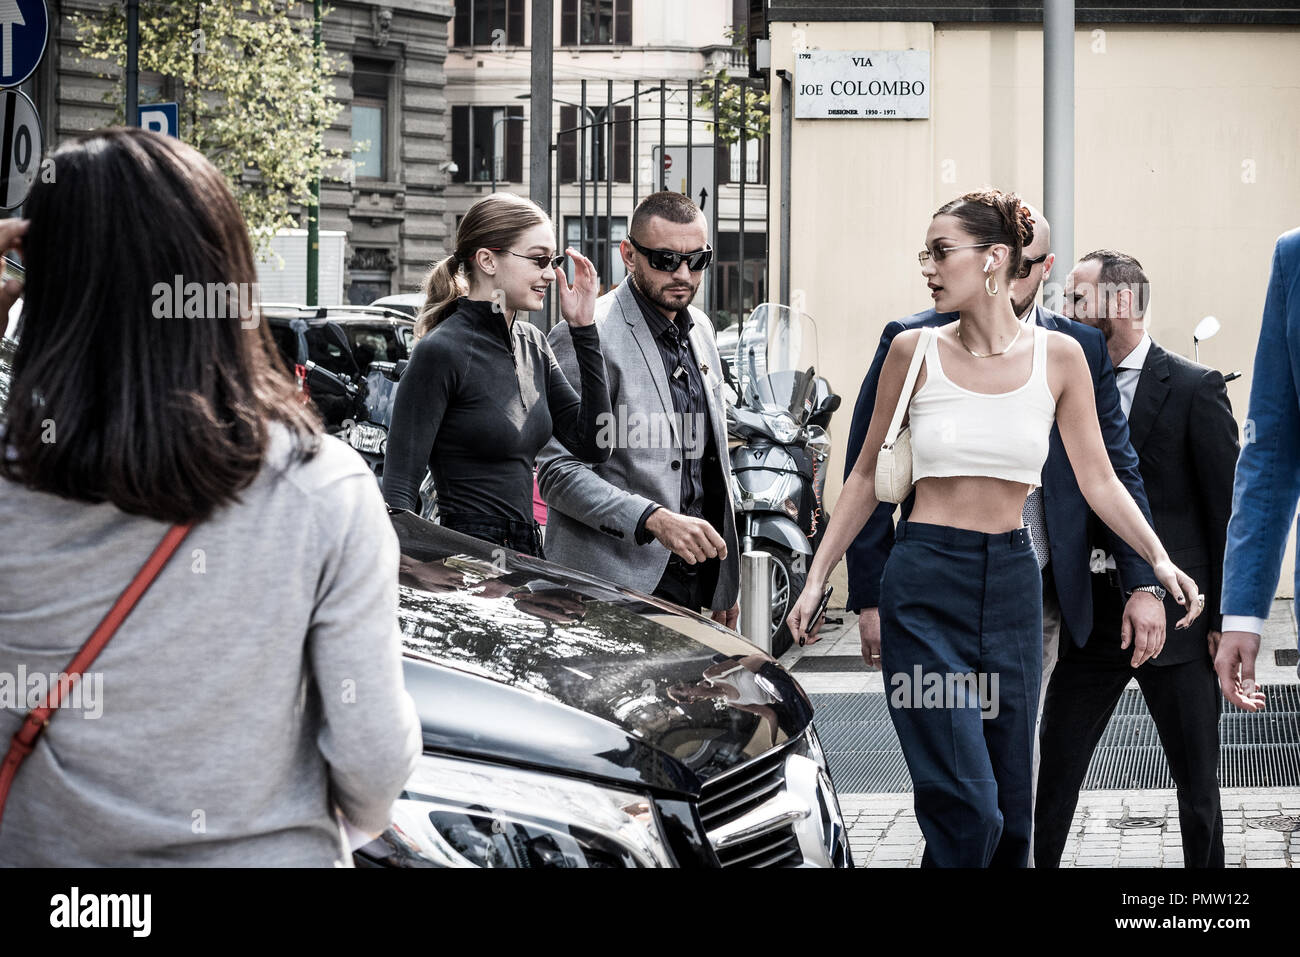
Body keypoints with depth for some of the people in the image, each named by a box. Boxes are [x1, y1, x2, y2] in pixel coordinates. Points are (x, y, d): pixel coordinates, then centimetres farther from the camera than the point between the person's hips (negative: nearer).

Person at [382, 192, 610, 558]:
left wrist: (584, 330, 3)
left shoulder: (533, 343, 11)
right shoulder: (440, 352, -13)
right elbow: (399, 490, -14)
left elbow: (593, 446, 6)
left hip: (526, 554, 8)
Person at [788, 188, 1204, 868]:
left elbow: (1099, 482, 5)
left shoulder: (1057, 356, 3)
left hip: (1012, 581, 3)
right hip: (926, 581, -2)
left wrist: (1160, 562, -8)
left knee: (1010, 814, 7)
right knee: (966, 811, -12)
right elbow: (867, 476, 8)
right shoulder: (915, 351, 0)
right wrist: (818, 578, 6)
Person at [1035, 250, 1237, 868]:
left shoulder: (1194, 389, -5)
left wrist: (1226, 620, -9)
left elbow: (1227, 511, -5)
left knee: (1197, 783, 5)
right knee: (1052, 776, 5)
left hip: (1174, 615, -4)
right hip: (1091, 613, 4)